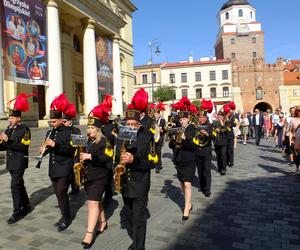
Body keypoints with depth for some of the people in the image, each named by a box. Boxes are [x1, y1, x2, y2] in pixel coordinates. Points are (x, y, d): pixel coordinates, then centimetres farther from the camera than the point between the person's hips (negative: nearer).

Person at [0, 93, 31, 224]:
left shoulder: (25, 129, -12)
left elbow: (23, 147, -21)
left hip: (19, 162, -8)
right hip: (11, 161, 8)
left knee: (15, 185, -9)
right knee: (19, 184, 17)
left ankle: (17, 213, 0)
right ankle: (26, 206, 32)